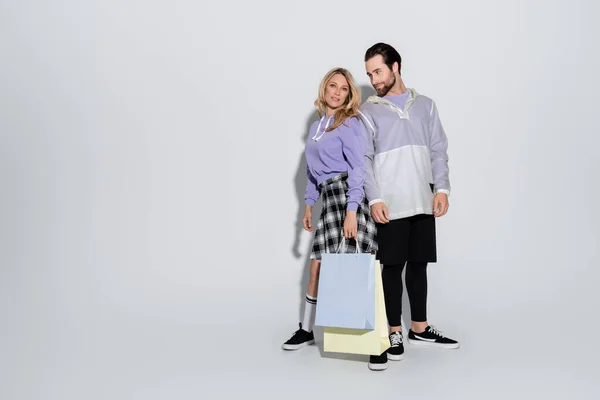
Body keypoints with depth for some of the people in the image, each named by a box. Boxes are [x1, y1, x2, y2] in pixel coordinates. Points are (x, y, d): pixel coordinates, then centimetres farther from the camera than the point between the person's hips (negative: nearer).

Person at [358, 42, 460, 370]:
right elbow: (364, 160, -3)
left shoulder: (425, 105, 12)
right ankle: (394, 332, 10)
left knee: (419, 265, 10)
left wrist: (441, 188, -2)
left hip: (423, 204, 3)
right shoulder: (367, 112, 3)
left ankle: (420, 328, 21)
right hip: (391, 206, -3)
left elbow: (438, 151, 10)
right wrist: (374, 199, -13)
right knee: (393, 267, 0)